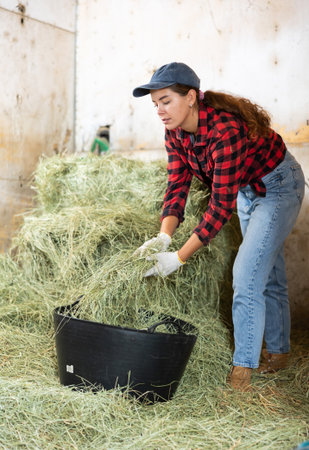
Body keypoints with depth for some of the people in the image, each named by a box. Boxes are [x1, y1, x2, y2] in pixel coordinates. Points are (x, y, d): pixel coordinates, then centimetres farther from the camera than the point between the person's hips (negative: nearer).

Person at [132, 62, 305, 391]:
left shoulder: (226, 130, -38)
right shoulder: (176, 132, -14)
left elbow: (221, 206, -37)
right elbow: (177, 186, -14)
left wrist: (180, 257, -37)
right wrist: (164, 235, -30)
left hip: (279, 185, -8)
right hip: (245, 188, 8)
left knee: (246, 273, -14)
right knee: (268, 274, 17)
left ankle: (242, 370, -4)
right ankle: (278, 353, 32)